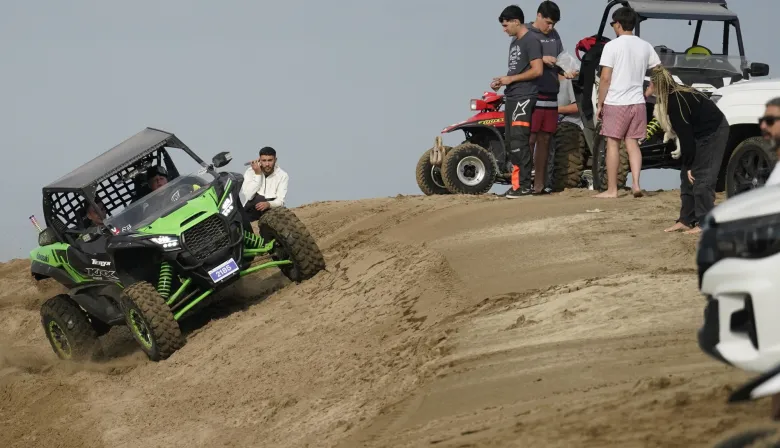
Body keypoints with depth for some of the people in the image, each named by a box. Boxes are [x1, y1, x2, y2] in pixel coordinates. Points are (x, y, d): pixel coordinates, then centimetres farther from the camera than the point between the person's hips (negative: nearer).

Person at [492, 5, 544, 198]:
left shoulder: (531, 41, -8)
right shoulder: (514, 42, 20)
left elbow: (537, 70, -15)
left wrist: (510, 79, -12)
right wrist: (502, 81, 8)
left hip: (524, 98, -10)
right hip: (511, 97, 10)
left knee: (519, 142, -14)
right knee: (510, 142, 8)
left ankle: (524, 185, -14)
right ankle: (517, 183, 11)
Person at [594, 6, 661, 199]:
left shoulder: (612, 46, -9)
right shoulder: (645, 47, 8)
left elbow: (605, 78, -11)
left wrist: (600, 104, -4)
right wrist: (648, 93, 18)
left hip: (616, 103, -5)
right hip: (637, 102, 5)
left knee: (613, 144, 1)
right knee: (632, 143, 10)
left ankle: (612, 189, 2)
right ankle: (636, 184, -5)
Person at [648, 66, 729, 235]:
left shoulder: (675, 102, -24)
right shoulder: (679, 94, 3)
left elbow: (685, 136, -21)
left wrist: (689, 165, -14)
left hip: (713, 133, -10)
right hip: (704, 133, 10)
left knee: (701, 177, -11)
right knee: (687, 177, 10)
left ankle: (704, 223, -9)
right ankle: (686, 220, 12)